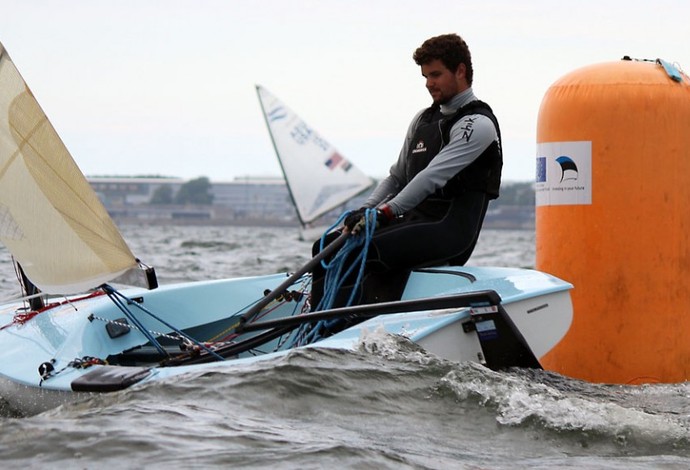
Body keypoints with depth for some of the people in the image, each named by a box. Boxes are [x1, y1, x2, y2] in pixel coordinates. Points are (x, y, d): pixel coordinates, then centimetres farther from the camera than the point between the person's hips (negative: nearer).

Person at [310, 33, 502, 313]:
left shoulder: (478, 124, -7)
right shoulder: (423, 120, 20)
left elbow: (433, 177, -19)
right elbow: (397, 177, 24)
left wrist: (386, 212, -27)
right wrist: (365, 210, 5)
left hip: (450, 230, -8)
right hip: (413, 221, 9)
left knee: (366, 251, -31)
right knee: (328, 248, -7)